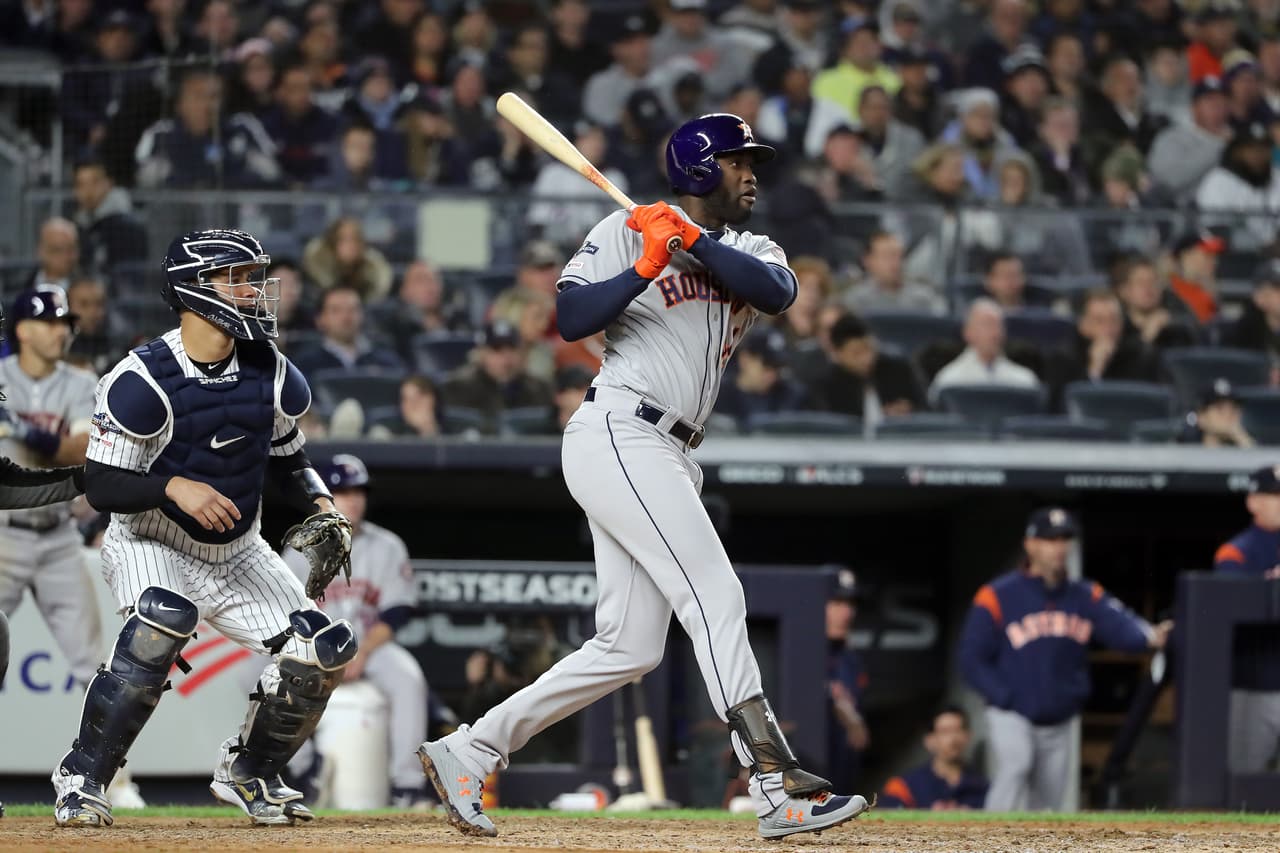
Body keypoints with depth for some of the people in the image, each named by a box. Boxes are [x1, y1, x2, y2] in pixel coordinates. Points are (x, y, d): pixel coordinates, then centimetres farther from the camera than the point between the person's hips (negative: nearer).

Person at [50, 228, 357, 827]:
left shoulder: (270, 375, -4)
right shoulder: (143, 380, -22)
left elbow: (290, 460, 12)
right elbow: (100, 486, -22)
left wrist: (323, 508, -6)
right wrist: (174, 487, -38)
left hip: (238, 554, 6)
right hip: (150, 547, -6)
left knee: (323, 650, -5)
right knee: (162, 620, -36)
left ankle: (249, 772, 21)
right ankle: (82, 778, -24)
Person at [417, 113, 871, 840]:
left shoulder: (751, 250, 19)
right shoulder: (628, 231, 1)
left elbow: (777, 292, -5)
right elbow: (571, 320, -10)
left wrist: (695, 241, -15)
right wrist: (644, 268, -18)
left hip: (667, 456, 8)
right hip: (619, 434, -8)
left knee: (630, 649, 6)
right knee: (716, 598, -18)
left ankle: (467, 752, 12)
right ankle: (779, 786, -25)